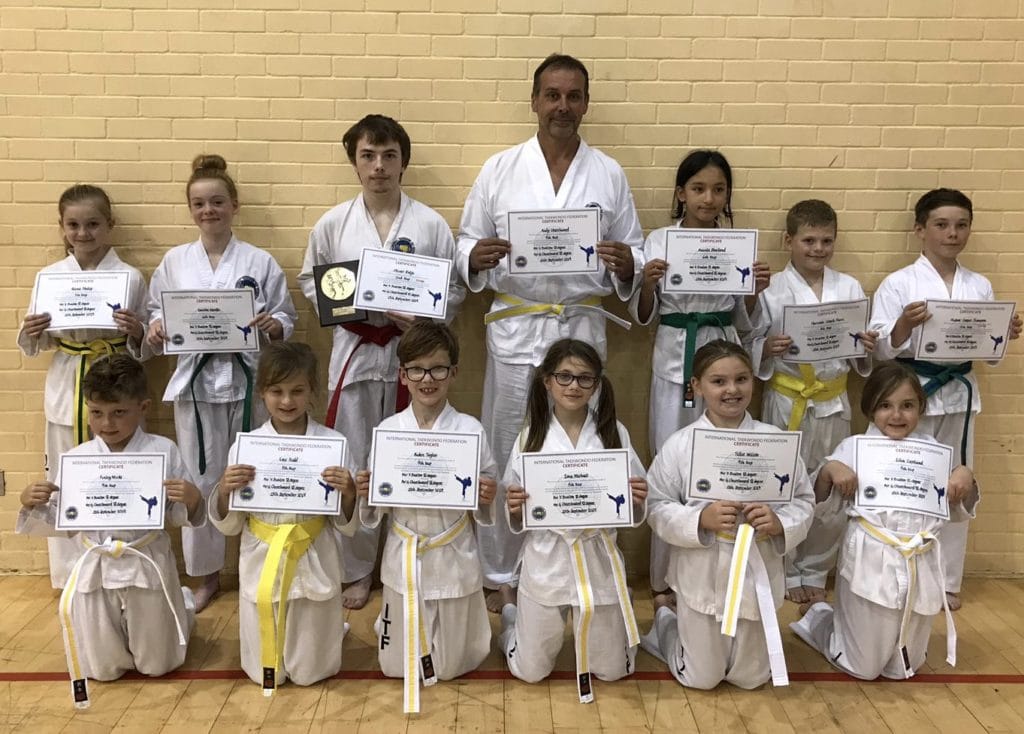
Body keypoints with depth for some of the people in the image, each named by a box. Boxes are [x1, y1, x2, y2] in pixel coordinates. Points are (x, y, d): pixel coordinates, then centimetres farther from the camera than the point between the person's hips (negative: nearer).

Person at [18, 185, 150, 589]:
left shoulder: (131, 277, -4)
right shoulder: (49, 276, 3)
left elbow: (145, 347, 0)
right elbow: (37, 344, 8)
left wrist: (137, 333, -22)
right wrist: (30, 334, -14)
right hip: (66, 390, 2)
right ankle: (70, 579, 26)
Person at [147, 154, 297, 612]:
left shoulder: (260, 262, 0)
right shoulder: (174, 261, 6)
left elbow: (287, 321, 2)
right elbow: (158, 312, 11)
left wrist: (273, 326, -19)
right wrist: (156, 328, -11)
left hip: (246, 379, -1)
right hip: (195, 380, 2)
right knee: (199, 480, 7)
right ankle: (206, 575, 25)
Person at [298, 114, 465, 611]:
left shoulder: (430, 224, -2)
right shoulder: (333, 224, 2)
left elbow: (454, 290, 0)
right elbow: (309, 282, 9)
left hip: (411, 352, -1)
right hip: (355, 353, 1)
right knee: (353, 466, 8)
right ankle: (356, 570, 25)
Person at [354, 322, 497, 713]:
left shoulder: (470, 429, -9)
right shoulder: (386, 431, -6)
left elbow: (484, 513, -1)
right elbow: (373, 515, 1)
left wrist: (488, 499, -23)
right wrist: (365, 495, -20)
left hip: (454, 558, -1)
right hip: (404, 559, 1)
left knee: (451, 667, 14)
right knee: (397, 667, 15)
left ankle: (461, 624, 43)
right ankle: (391, 620, 45)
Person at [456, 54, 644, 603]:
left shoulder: (609, 175, 5)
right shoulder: (499, 168, 3)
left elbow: (633, 254, 7)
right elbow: (466, 243, 5)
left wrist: (625, 264, -16)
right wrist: (476, 255, -18)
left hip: (582, 328, 1)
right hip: (516, 329, -1)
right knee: (506, 454, 6)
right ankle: (497, 573, 23)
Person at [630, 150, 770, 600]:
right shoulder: (659, 241, 0)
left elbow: (744, 324, 10)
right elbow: (642, 317, 3)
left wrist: (755, 290, -8)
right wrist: (647, 281, -14)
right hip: (673, 362, -1)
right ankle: (664, 575, 20)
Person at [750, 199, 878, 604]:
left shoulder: (849, 288, 4)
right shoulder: (770, 289, -6)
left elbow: (860, 358, 8)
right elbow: (748, 347, -5)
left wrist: (868, 348, -13)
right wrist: (768, 349, -25)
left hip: (833, 403, 3)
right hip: (786, 402, -3)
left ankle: (815, 571, 28)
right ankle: (786, 573, 24)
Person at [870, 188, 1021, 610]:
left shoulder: (980, 286, 6)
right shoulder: (898, 284, -7)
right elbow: (881, 350, -10)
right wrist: (904, 325, -28)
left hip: (959, 394, 4)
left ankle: (946, 580, 26)